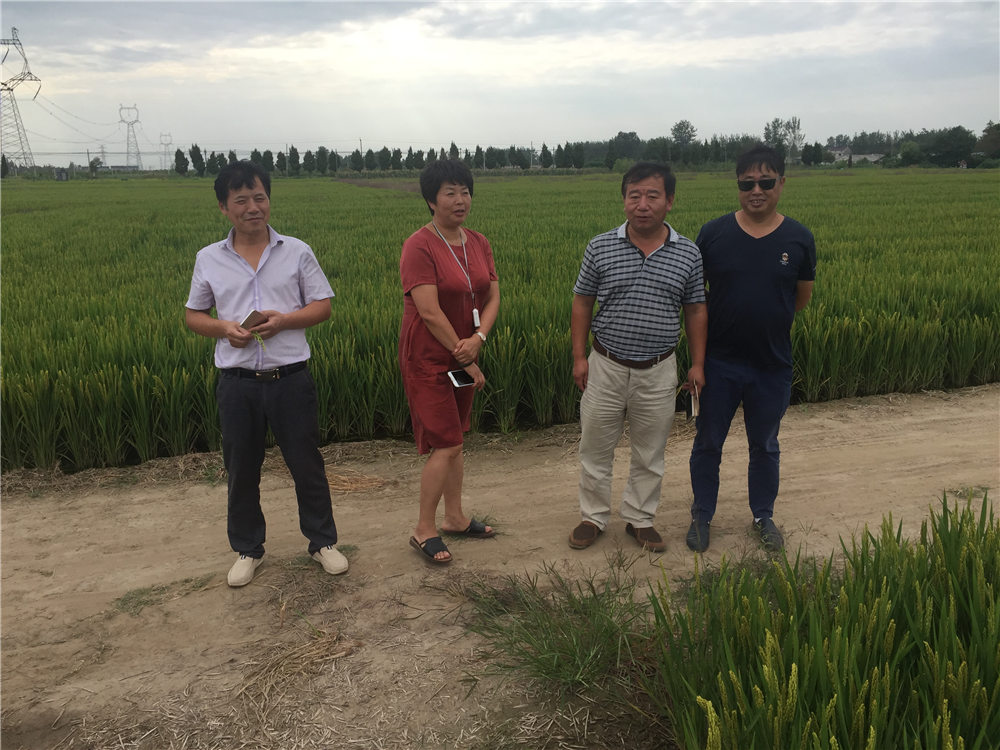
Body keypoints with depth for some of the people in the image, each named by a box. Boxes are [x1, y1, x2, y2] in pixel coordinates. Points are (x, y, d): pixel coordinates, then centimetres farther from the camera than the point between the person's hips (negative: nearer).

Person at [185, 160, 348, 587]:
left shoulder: (296, 252, 2)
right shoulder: (209, 259, 6)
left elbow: (323, 306, 3)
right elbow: (193, 316, 12)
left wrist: (284, 320, -15)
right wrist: (224, 328, -10)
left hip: (290, 377, -1)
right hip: (237, 381, 2)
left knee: (306, 463, 7)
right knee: (241, 470, 12)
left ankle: (323, 541, 25)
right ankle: (247, 550, 30)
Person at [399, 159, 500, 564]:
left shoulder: (478, 243, 7)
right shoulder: (419, 246, -16)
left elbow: (493, 296, 3)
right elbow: (429, 311, -21)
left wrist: (478, 338, -17)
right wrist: (469, 362, -17)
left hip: (463, 354, 7)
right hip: (428, 358, -7)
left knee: (454, 439, 15)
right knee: (446, 445, -7)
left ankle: (454, 517, 30)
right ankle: (423, 530, 9)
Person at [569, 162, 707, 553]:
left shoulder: (688, 253, -2)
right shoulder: (600, 247, -5)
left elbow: (695, 310, 5)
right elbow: (582, 303, 2)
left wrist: (697, 363, 3)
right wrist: (579, 356, -3)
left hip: (658, 371, 1)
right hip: (606, 365, 0)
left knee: (650, 453, 14)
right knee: (595, 448, 11)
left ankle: (639, 519, 33)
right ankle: (593, 517, 30)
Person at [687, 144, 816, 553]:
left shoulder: (799, 239, -5)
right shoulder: (713, 233, -8)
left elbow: (802, 298, 9)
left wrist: (766, 318, 5)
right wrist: (728, 320, 0)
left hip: (772, 365, 1)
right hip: (719, 362, -1)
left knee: (765, 446, 17)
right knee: (708, 443, 11)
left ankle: (763, 516, 37)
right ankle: (701, 516, 30)